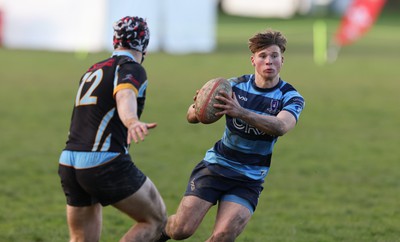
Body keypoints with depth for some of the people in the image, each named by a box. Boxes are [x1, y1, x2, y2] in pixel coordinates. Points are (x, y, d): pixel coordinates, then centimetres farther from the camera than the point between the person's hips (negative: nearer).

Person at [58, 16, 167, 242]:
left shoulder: (92, 71, 22)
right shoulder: (132, 69, -3)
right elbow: (125, 97, -26)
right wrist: (132, 122, -47)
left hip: (69, 164, 7)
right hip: (106, 163, -7)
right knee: (156, 220, 8)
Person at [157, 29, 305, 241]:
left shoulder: (291, 97, -7)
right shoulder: (235, 86, -2)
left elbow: (280, 126, -30)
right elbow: (191, 116, -7)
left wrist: (241, 112, -46)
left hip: (248, 181, -1)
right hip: (214, 167, 1)